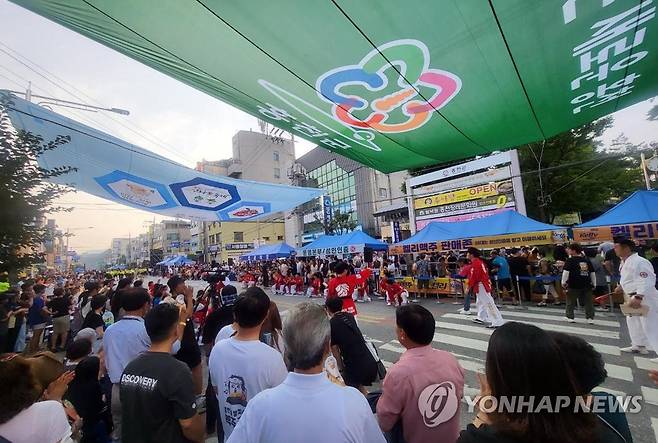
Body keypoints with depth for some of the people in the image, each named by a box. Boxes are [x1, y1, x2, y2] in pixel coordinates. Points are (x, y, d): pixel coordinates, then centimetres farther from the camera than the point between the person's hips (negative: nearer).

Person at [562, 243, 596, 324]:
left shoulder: (570, 260, -10)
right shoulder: (587, 260, 9)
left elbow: (566, 272, -15)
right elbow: (592, 273, 15)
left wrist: (563, 282, -6)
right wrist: (594, 284, 23)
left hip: (573, 285, -5)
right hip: (586, 285, 5)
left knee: (571, 302, 7)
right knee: (588, 302, 10)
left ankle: (570, 316, 12)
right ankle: (590, 318, 10)